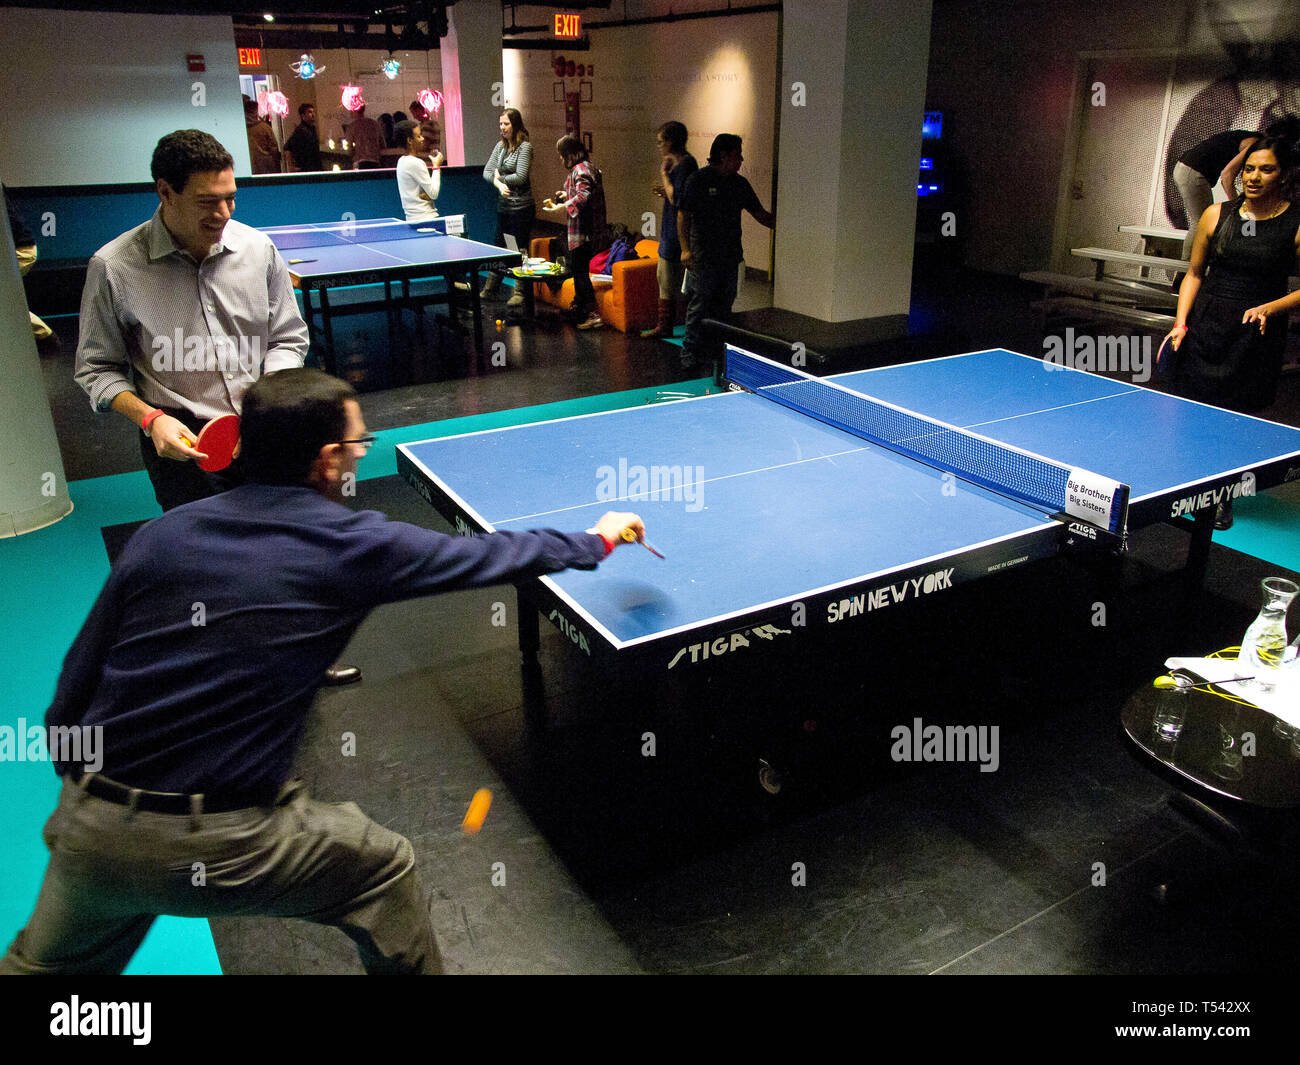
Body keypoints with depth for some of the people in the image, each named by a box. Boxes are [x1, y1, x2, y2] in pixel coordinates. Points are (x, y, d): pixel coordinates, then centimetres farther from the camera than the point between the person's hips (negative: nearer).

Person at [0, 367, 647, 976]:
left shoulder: (160, 533, 1)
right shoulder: (350, 546, -10)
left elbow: (75, 682, 6)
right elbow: (487, 556, 1)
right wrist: (597, 539, 17)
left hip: (88, 827, 6)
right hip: (219, 845, -5)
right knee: (384, 868, 18)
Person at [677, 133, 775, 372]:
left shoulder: (740, 183, 12)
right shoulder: (698, 180, -4)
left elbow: (759, 214, 17)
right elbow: (683, 215, -5)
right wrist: (686, 249, -12)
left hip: (730, 256, 6)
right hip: (703, 257, -6)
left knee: (724, 306, 9)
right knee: (699, 304, -6)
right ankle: (690, 350, 0)